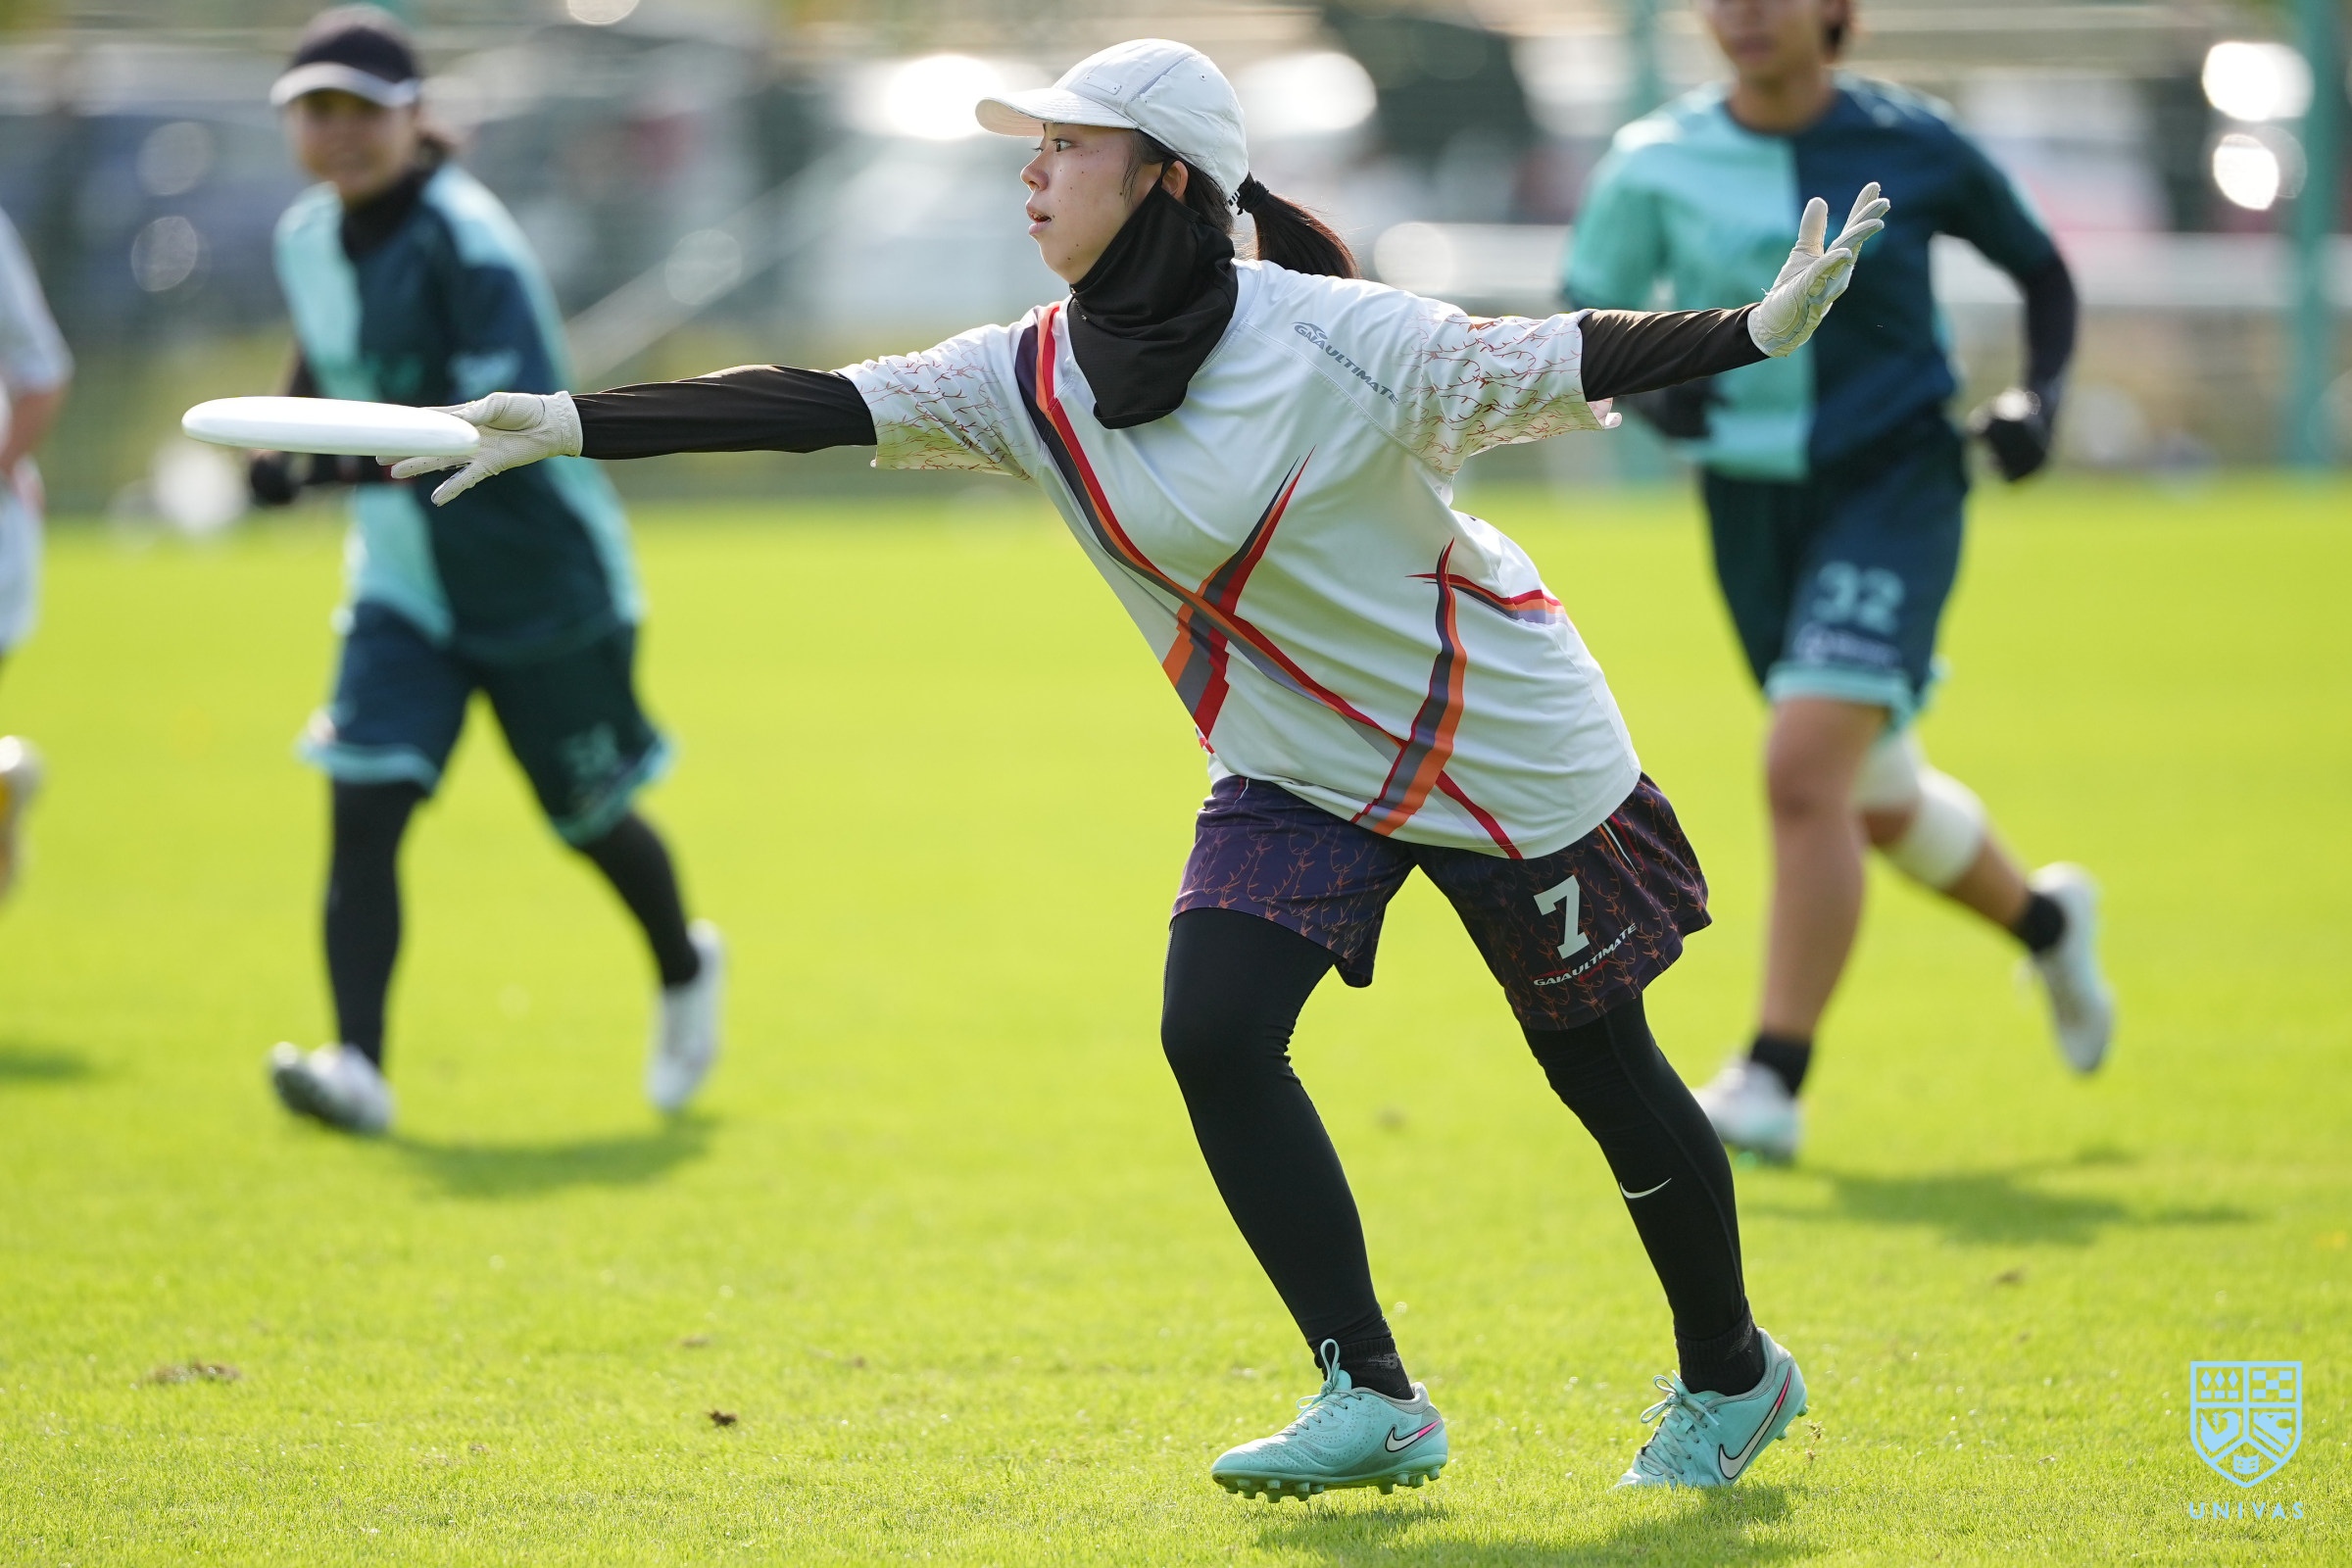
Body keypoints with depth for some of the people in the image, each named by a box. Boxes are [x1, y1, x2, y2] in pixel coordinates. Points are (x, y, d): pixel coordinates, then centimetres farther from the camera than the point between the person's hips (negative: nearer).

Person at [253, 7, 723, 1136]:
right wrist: (288, 448, 8)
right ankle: (357, 1065, -19)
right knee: (362, 807, -14)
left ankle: (685, 972, 40)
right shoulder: (305, 240, 3)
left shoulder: (462, 238, -20)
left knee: (592, 819, 10)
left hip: (537, 574, -6)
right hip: (404, 580, 6)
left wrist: (360, 457, -39)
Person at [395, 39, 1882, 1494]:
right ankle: (1371, 1400, -6)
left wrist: (1762, 330, -33)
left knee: (1604, 1070, 7)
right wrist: (568, 426, -24)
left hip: (1508, 750, -5)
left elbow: (1559, 365, -21)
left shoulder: (1335, 340, -25)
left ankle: (1731, 1375, 30)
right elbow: (819, 405, -16)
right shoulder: (1035, 380, -10)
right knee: (1214, 1033, -16)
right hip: (1298, 773, 5)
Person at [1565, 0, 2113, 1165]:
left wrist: (2038, 397, -5)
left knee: (1806, 771, -21)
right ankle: (2045, 920, 46)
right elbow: (1585, 314, 7)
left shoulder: (1913, 148, -5)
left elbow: (2041, 272, 10)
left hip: (1895, 484, -4)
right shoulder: (1655, 165, -3)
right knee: (1878, 803, 16)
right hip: (1752, 500, 4)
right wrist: (1647, 392, -14)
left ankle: (1774, 1081, -17)